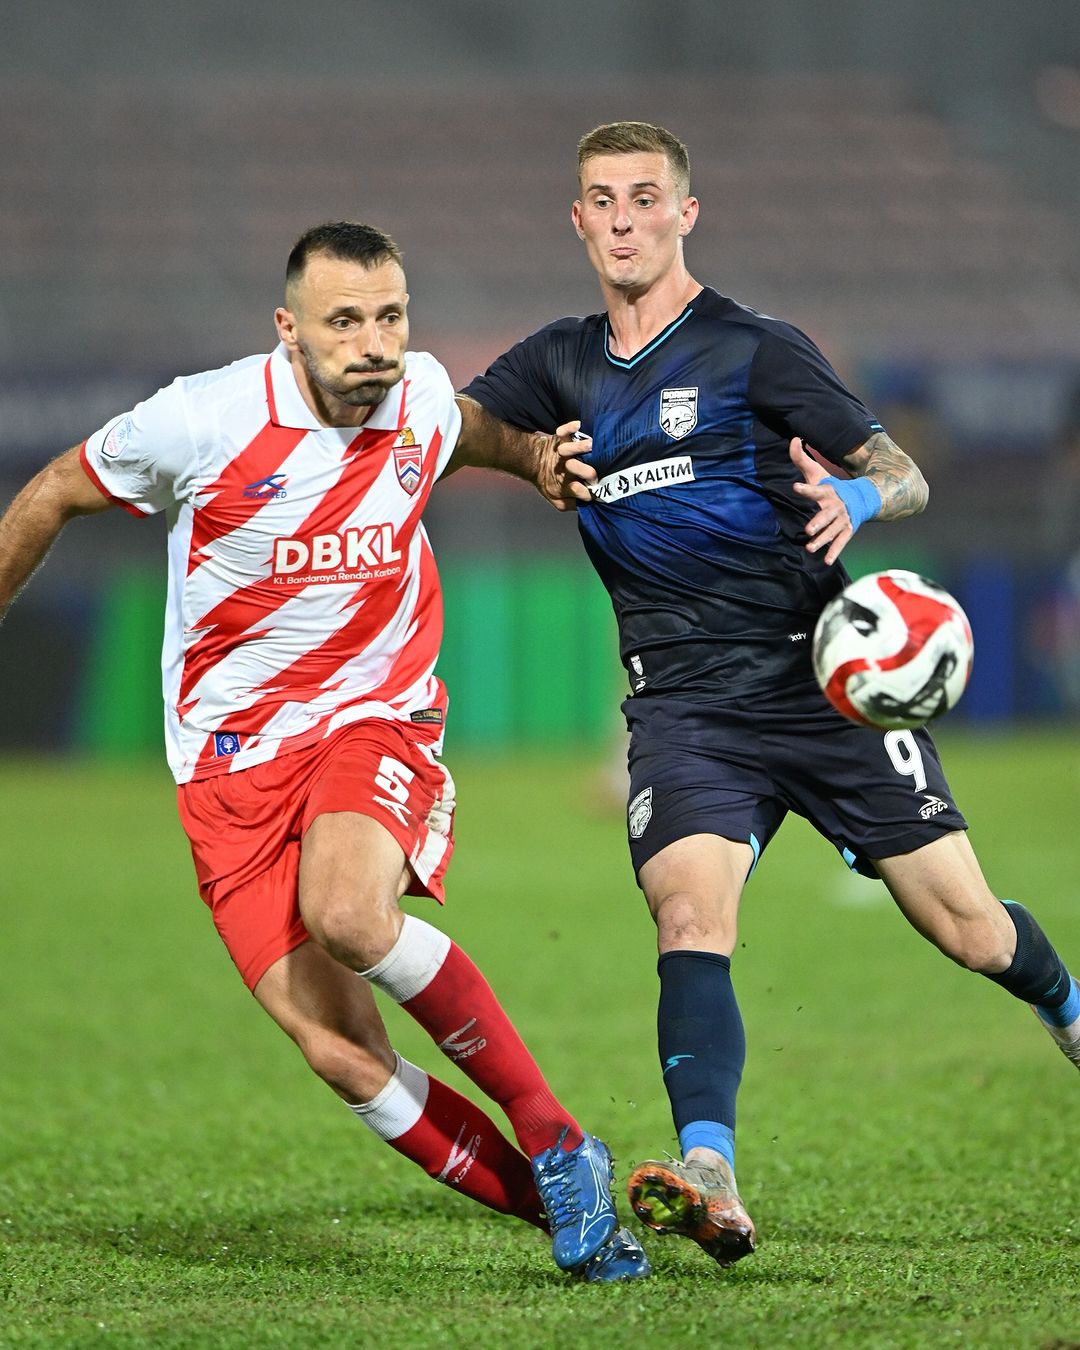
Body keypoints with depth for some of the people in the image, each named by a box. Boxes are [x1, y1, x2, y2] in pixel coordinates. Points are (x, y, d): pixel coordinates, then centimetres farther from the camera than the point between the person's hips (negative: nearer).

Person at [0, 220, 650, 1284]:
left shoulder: (423, 397, -3)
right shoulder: (202, 421, -14)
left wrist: (539, 458, 5)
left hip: (377, 718, 1)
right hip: (231, 757, 0)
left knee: (347, 914, -33)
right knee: (341, 1057, -15)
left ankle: (556, 1143, -19)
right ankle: (559, 1208, -1)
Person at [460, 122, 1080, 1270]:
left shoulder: (755, 350, -1)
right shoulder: (562, 366, 13)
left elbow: (903, 475, -3)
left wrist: (853, 498, -24)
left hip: (819, 679, -2)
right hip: (682, 704, 2)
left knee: (967, 928, 1)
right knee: (689, 918, -24)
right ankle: (709, 1183, -38)